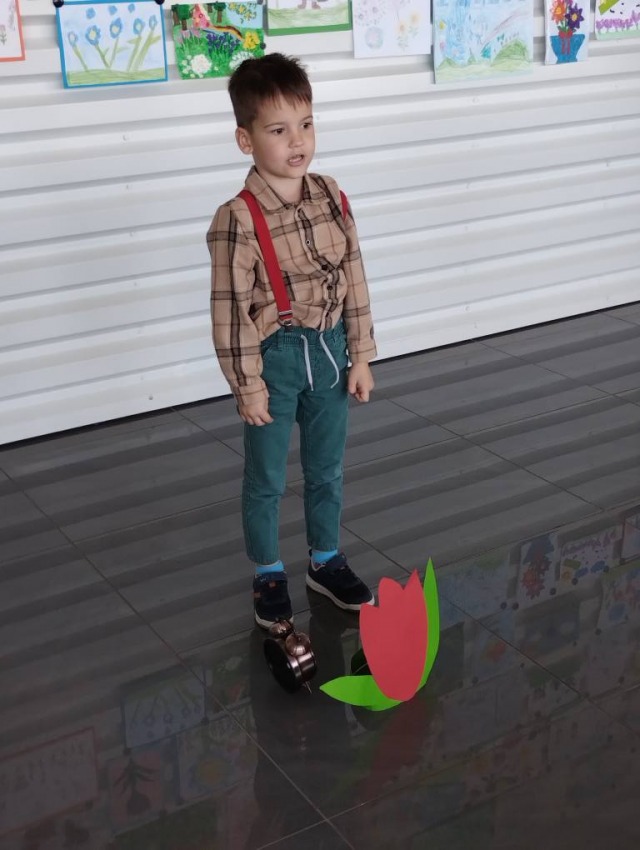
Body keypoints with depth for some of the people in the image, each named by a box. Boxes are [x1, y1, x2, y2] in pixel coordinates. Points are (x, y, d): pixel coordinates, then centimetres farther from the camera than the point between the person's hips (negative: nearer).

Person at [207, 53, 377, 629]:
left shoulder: (331, 197, -2)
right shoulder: (238, 220, -18)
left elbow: (354, 279, 3)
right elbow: (230, 310, -15)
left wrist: (361, 356, 4)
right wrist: (248, 385, -12)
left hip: (328, 351, 5)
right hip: (275, 357, -4)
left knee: (327, 469, 19)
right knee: (267, 478, 12)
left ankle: (327, 561, 39)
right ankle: (268, 575, 31)